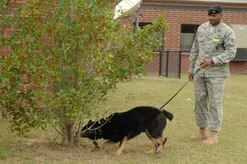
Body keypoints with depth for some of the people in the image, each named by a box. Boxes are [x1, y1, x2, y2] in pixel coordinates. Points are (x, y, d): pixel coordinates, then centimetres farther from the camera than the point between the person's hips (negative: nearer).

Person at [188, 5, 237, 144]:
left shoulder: (227, 32, -7)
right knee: (199, 101, 8)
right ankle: (202, 131, 20)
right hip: (199, 72, 6)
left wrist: (213, 60, -23)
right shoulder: (202, 28, 9)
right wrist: (191, 68, 16)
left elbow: (231, 53, -14)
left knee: (215, 103, -5)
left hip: (216, 73, -5)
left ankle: (213, 134, -1)